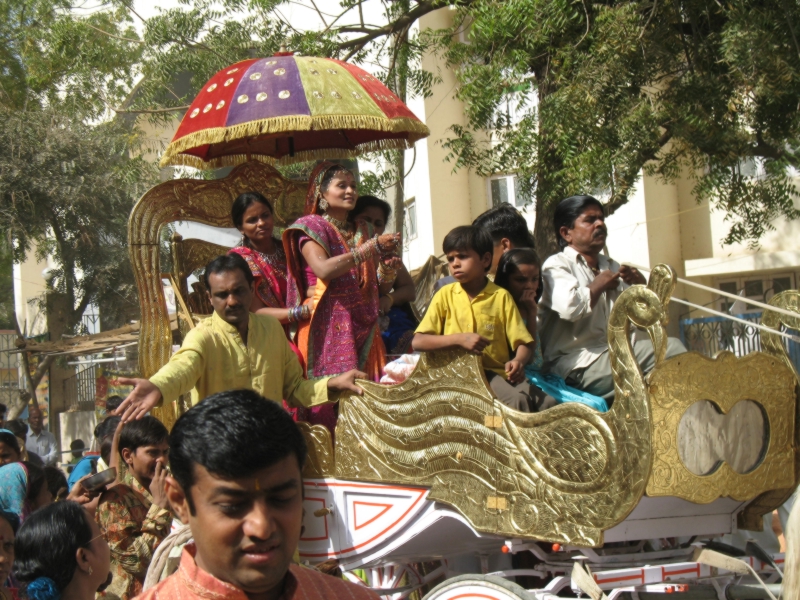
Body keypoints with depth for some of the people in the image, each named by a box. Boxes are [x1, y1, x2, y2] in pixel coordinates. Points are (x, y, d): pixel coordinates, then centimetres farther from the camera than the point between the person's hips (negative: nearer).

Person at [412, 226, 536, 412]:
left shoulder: (501, 297, 8)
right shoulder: (445, 295, 9)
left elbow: (525, 344, 5)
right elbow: (418, 342, 1)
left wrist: (519, 361, -18)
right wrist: (459, 339, -12)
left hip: (494, 372, 1)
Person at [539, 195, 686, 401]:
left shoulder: (611, 267, 23)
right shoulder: (556, 265, -1)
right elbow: (569, 307, -24)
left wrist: (641, 286, 4)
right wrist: (598, 286, -5)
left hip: (613, 352, 8)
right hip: (575, 363, -8)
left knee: (671, 346, -12)